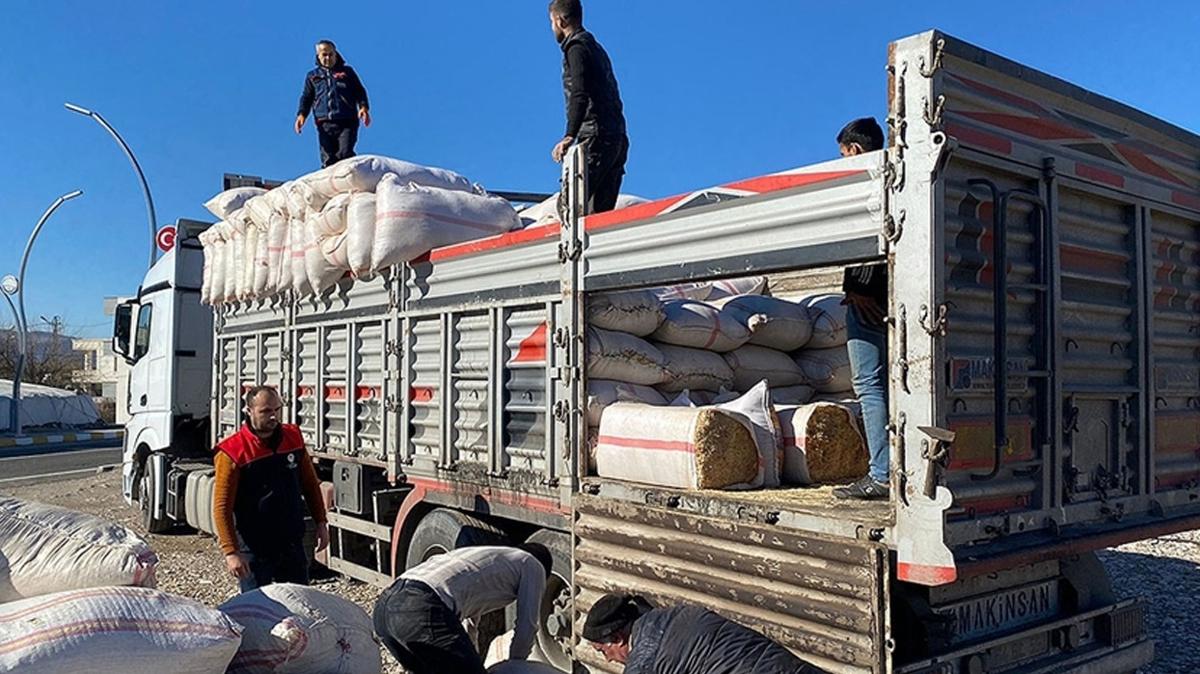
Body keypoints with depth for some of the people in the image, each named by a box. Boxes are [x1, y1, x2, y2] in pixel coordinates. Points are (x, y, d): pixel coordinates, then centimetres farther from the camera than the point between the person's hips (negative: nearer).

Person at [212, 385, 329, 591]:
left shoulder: (293, 438, 3)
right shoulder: (232, 452, -13)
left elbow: (310, 483, 13)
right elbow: (222, 507, -14)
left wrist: (320, 522, 11)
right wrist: (231, 552, -19)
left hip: (292, 544, 5)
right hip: (254, 549, -5)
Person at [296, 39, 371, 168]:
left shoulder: (347, 71, 19)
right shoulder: (312, 76, 24)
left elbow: (360, 92, 13)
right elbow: (306, 97, 20)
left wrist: (363, 107, -8)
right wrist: (302, 114, 0)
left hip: (347, 122, -2)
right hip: (325, 123, 2)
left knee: (345, 154, -20)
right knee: (328, 160, -6)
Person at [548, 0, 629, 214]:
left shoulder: (576, 46, -2)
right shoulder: (597, 48, 27)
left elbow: (580, 95, -17)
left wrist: (569, 136, -27)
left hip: (596, 136, -9)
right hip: (618, 138, 9)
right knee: (601, 211, 6)